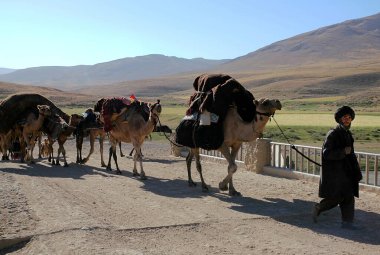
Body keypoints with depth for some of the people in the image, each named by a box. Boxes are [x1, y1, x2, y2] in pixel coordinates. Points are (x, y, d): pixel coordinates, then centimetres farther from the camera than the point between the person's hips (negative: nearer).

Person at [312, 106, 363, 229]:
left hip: (346, 171, 8)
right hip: (334, 171, -8)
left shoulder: (348, 134, 13)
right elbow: (327, 153, -19)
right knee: (336, 197, -6)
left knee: (349, 197, 4)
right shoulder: (332, 134, -12)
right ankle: (318, 208, 17)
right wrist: (343, 152, -27)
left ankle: (347, 221, 11)